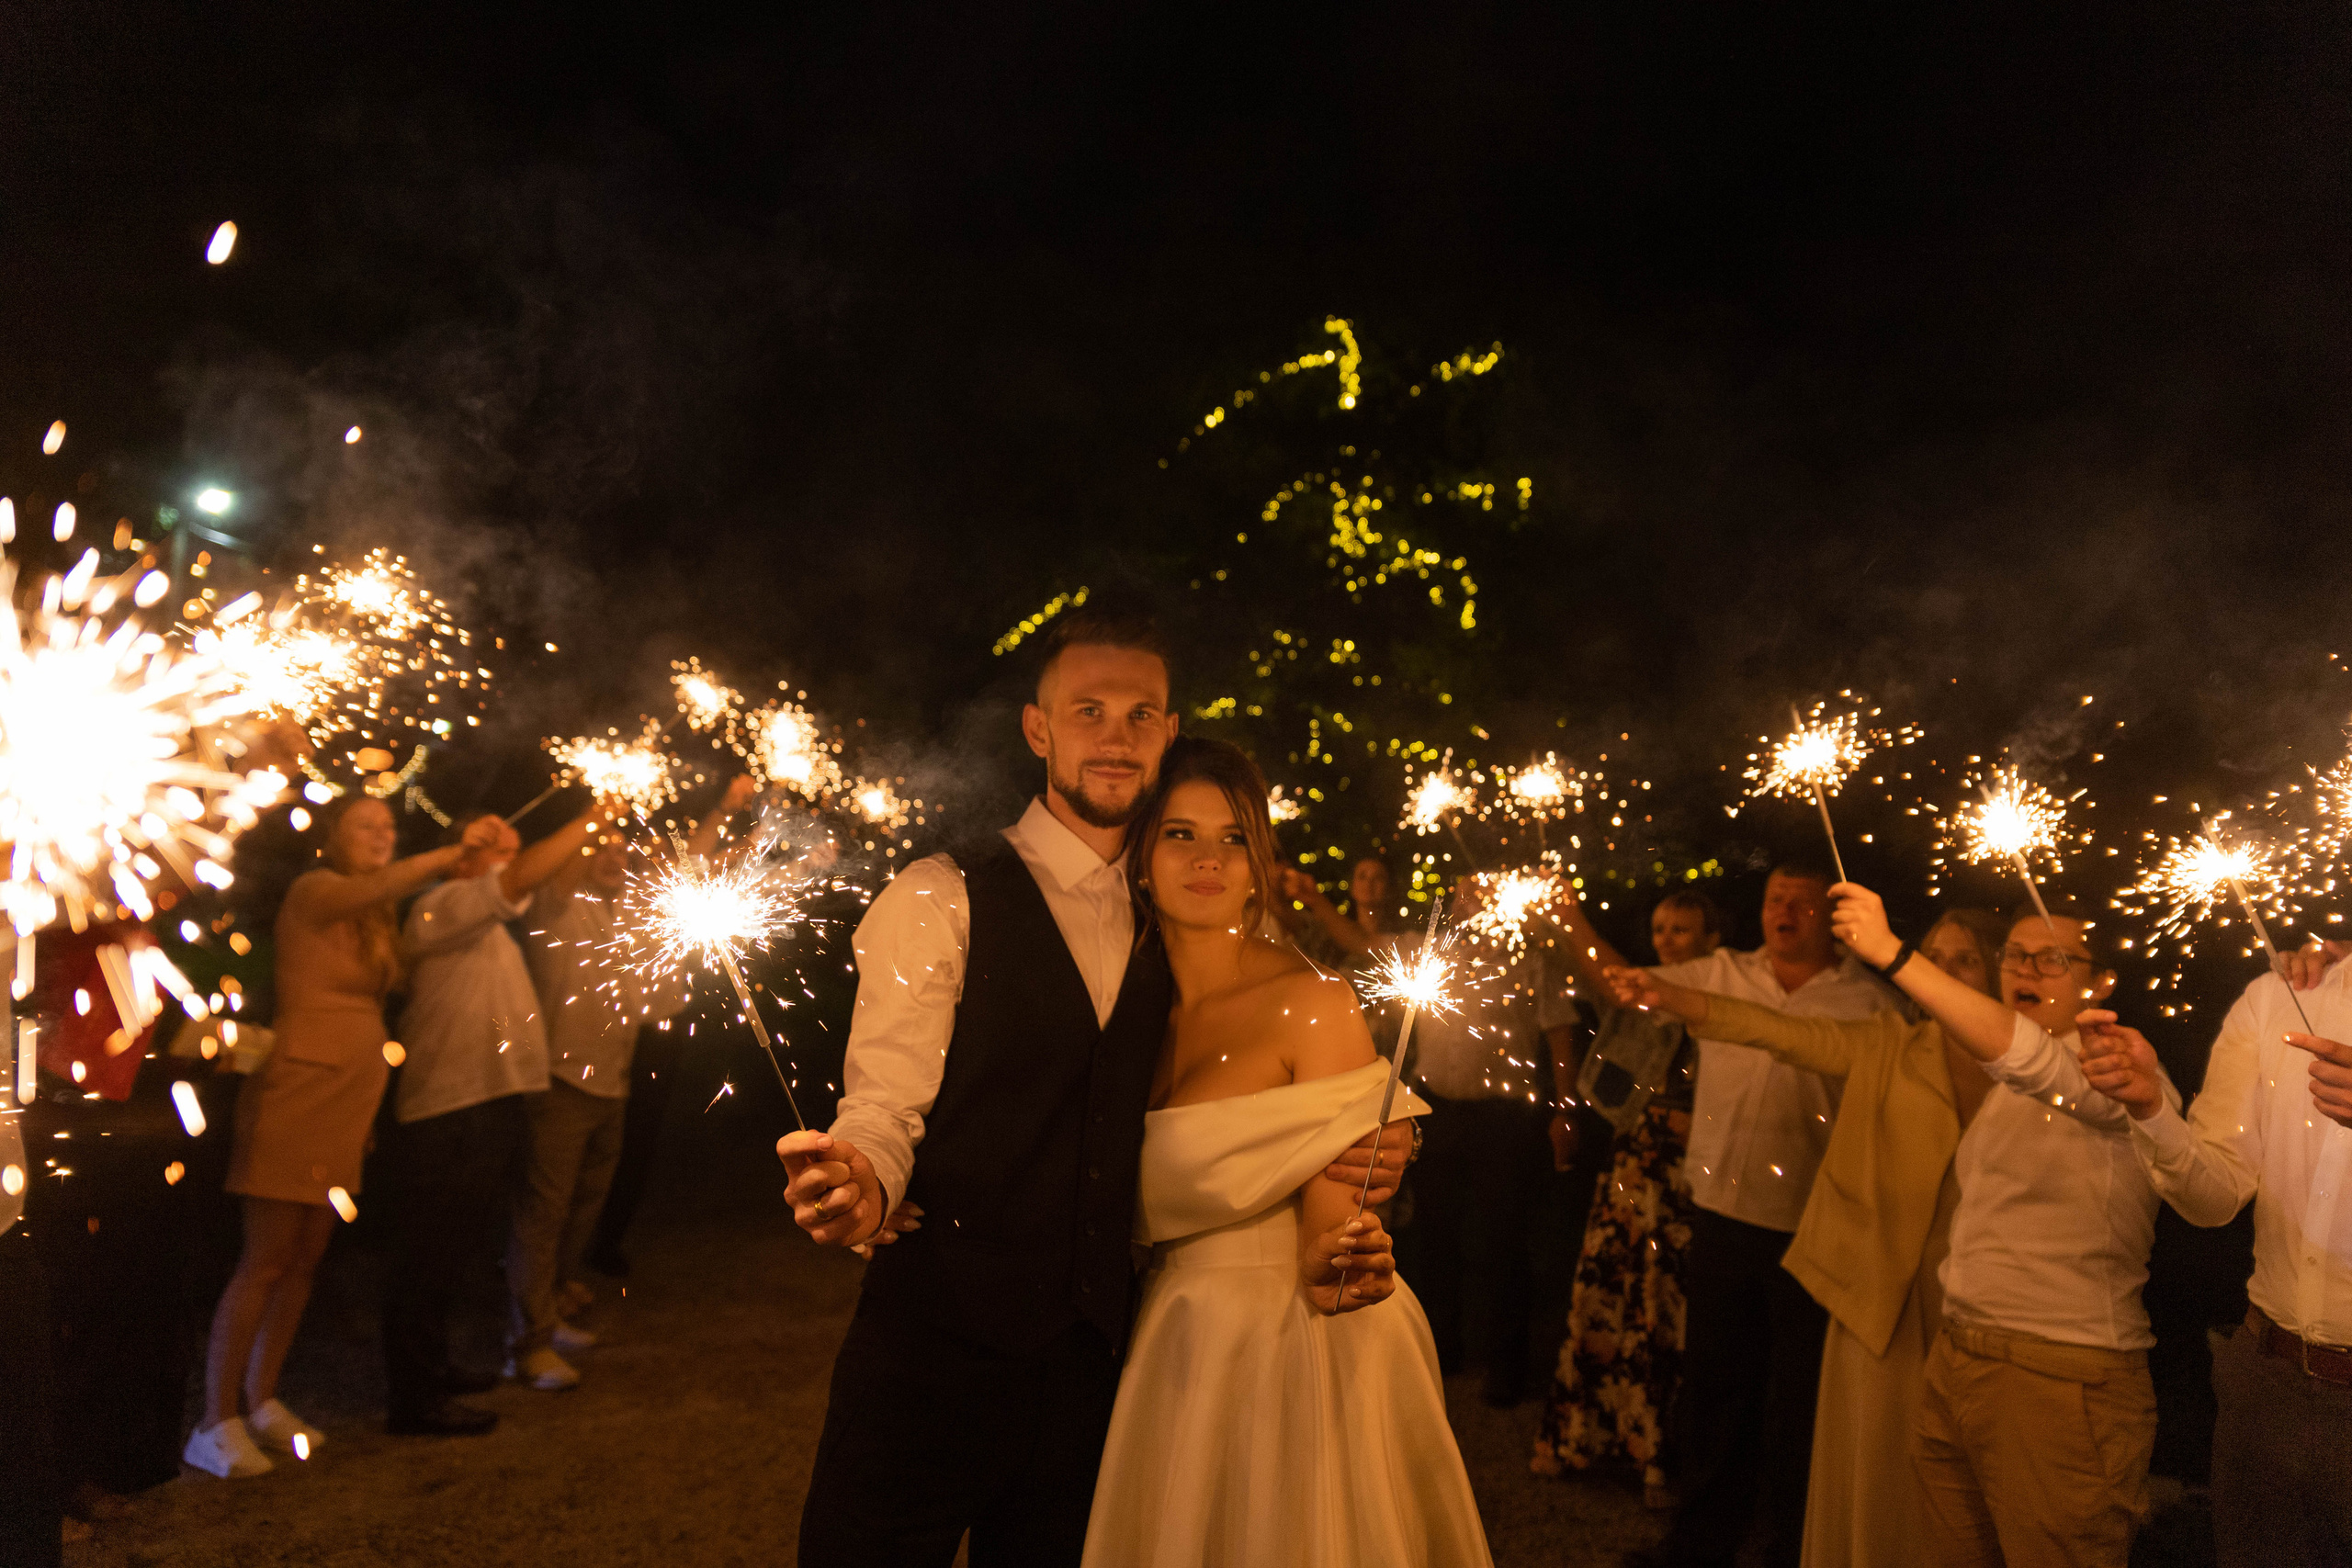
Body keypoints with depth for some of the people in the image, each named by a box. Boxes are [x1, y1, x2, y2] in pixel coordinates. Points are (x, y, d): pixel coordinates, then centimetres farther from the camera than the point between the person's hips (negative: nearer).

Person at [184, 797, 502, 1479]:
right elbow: (375, 887, -29)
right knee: (265, 1259, -6)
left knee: (306, 1258, 11)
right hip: (298, 1095, -8)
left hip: (347, 1106, 8)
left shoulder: (376, 920, 19)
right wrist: (454, 852, -36)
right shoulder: (313, 891, -9)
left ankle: (262, 1399, 22)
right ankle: (216, 1423, 2)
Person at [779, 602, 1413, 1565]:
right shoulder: (939, 901, -8)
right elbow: (885, 1108, -12)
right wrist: (861, 1182, -35)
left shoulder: (1165, 933, 10)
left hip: (1090, 1355, 5)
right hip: (936, 1348, -5)